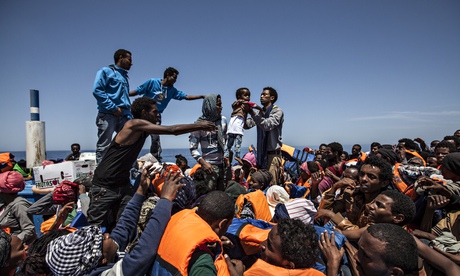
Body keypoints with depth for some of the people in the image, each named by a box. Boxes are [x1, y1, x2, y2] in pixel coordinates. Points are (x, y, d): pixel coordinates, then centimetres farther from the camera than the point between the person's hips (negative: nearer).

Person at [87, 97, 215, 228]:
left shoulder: (144, 129, 5)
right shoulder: (135, 124, -19)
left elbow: (171, 130, 6)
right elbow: (172, 130, -21)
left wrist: (199, 126, 2)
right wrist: (199, 125, -13)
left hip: (123, 184, 8)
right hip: (104, 186, -8)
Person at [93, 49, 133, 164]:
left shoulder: (124, 76, 25)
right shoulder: (106, 71, 4)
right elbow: (97, 90, -10)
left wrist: (130, 116, 8)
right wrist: (113, 107, -14)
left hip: (124, 116, 7)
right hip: (108, 115, -7)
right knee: (103, 147, -4)